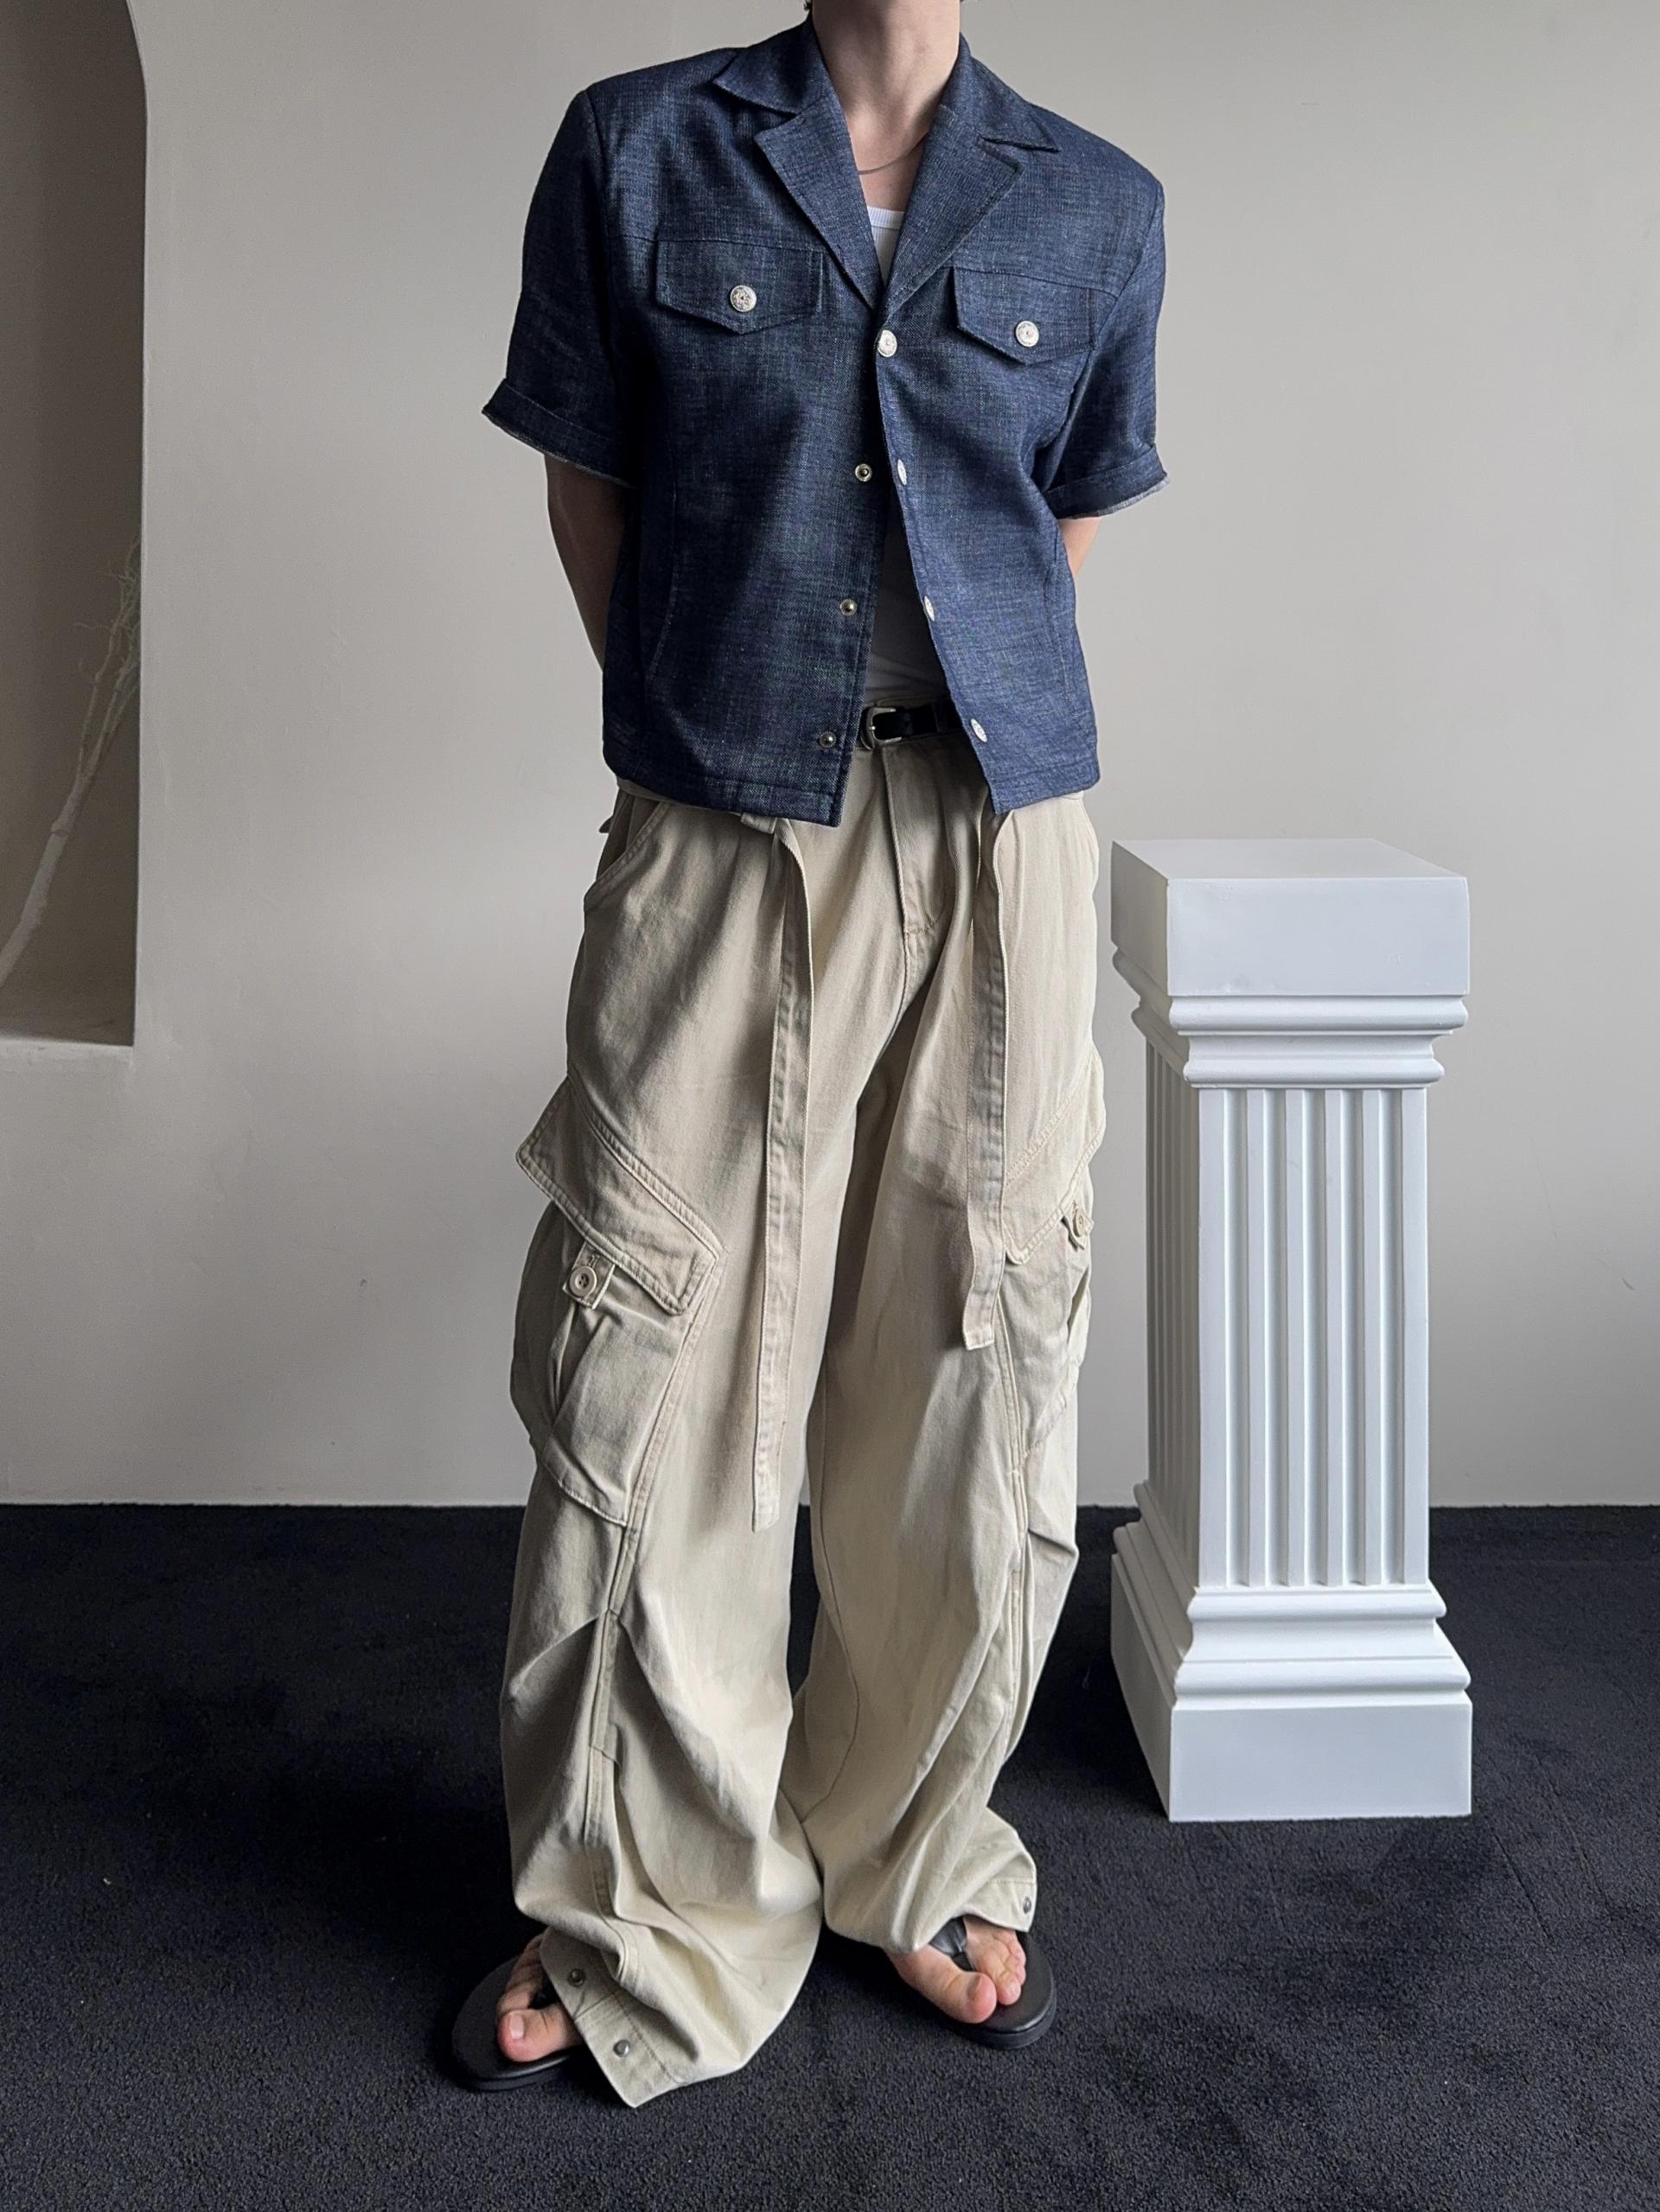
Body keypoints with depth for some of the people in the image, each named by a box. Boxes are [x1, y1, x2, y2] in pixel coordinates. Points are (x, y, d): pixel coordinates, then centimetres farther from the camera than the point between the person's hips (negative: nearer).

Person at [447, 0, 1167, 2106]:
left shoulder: (1097, 208, 8)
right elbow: (588, 490, 8)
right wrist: (711, 726, 7)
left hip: (993, 852, 2)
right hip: (714, 855, -1)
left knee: (962, 1383, 7)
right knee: (644, 1380, 0)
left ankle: (914, 1869, 28)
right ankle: (645, 1912, 20)